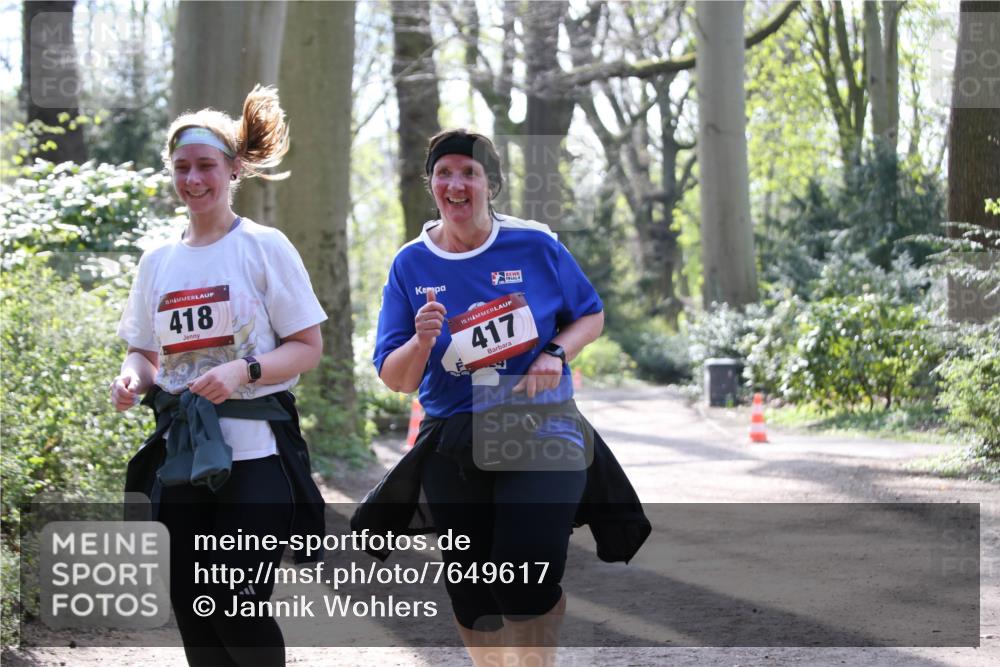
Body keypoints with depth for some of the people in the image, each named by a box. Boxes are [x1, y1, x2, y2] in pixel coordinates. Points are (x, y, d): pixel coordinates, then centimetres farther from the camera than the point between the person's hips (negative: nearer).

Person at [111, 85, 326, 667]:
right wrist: (133, 380, -5)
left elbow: (308, 349, -4)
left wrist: (243, 371, -21)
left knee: (237, 609, -10)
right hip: (182, 460, 5)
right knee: (193, 614, 6)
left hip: (255, 454, -5)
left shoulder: (264, 247, -3)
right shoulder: (158, 261, 11)